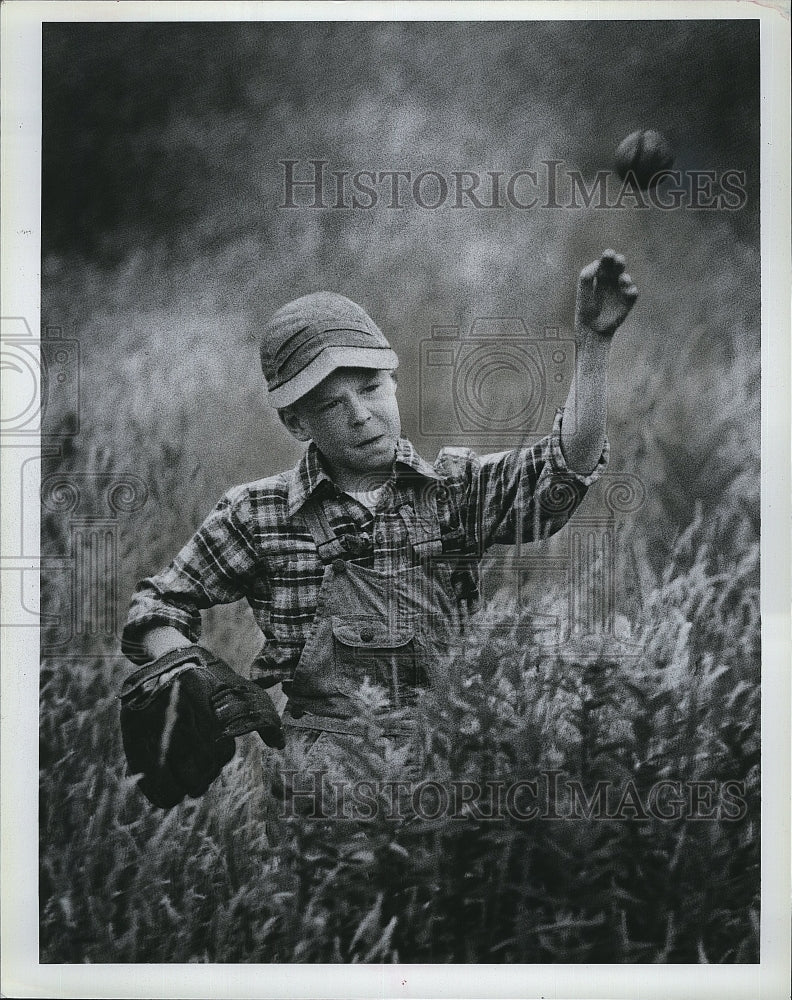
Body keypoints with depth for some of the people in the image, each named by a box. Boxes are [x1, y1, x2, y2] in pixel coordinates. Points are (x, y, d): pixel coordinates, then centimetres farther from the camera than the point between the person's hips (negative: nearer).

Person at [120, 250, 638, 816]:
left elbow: (563, 471, -11)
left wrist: (593, 344, -23)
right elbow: (158, 605, 15)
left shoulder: (458, 488, 5)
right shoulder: (260, 515, 5)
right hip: (323, 760, -1)